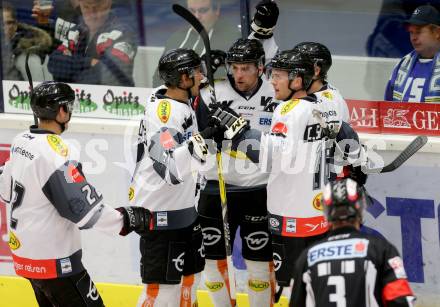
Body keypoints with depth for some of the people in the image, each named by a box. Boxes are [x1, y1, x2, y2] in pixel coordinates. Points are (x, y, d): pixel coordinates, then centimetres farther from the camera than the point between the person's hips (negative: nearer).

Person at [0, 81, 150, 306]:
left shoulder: (21, 141, 4)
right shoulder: (55, 151, -23)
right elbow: (83, 209, -24)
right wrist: (127, 220, -15)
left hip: (23, 251, 9)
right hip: (53, 260, -9)